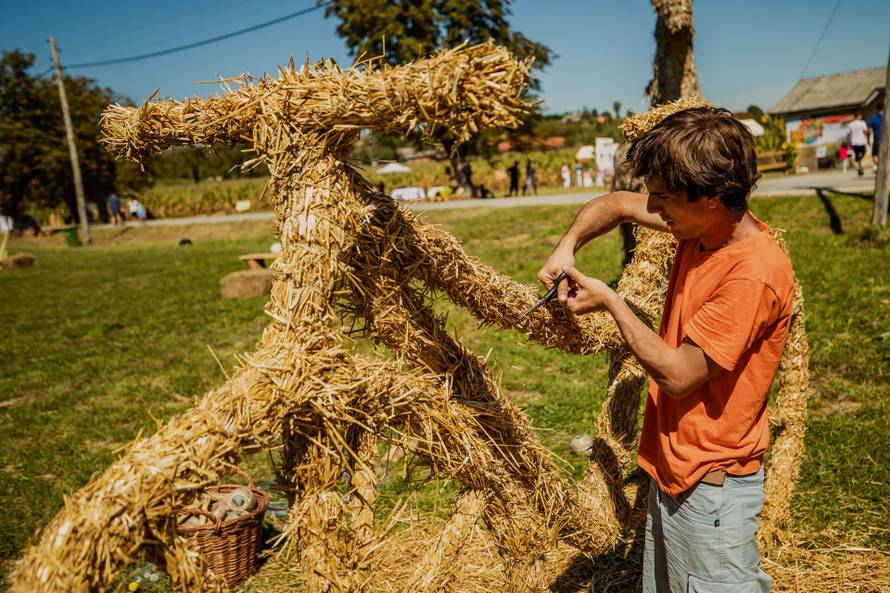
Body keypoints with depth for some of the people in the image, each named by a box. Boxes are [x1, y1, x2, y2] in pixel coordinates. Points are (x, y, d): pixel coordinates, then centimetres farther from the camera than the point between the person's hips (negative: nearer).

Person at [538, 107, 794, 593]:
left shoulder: (754, 274, -27)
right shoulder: (703, 226, -2)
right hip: (669, 467, 8)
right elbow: (616, 204, 8)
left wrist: (609, 301, -16)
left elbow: (677, 374, -24)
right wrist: (568, 246, -10)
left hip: (711, 485, -8)